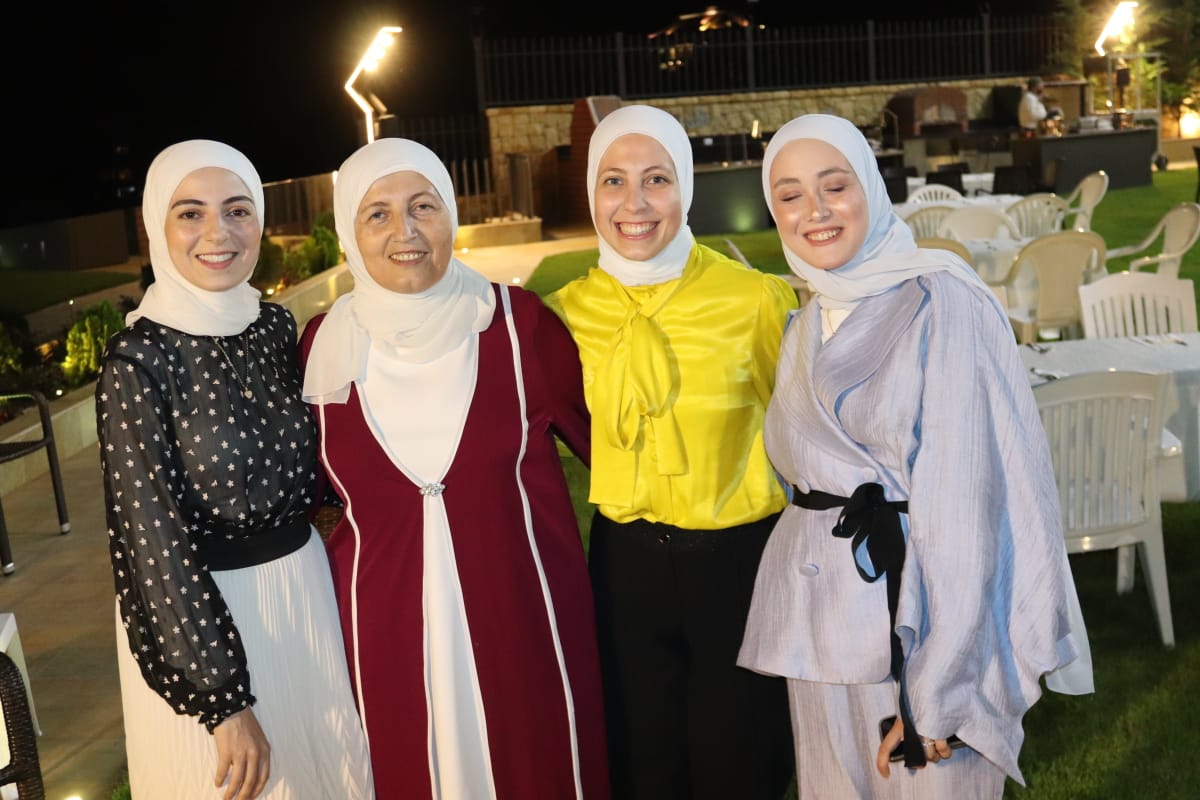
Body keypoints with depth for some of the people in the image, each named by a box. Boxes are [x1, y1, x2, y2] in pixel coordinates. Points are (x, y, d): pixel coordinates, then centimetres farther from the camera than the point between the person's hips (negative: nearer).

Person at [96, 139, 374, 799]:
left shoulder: (275, 326, -2)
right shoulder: (139, 358, -18)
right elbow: (155, 541, -18)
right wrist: (224, 700, -18)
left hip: (305, 589, 5)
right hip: (196, 609, -5)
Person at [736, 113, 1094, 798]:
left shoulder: (941, 305, -12)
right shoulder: (806, 327, 10)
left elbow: (965, 504, -17)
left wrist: (937, 691, -19)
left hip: (919, 616, -6)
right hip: (821, 621, 6)